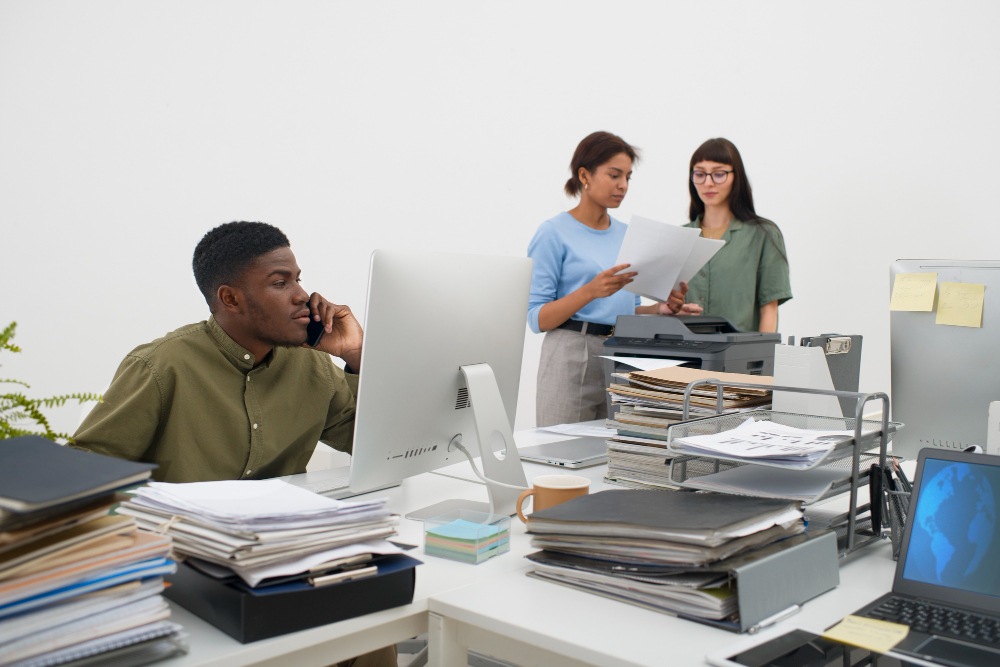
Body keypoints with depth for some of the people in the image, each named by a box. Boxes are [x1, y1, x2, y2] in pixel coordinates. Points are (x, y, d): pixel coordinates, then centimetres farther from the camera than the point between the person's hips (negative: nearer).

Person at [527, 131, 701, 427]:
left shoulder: (626, 234, 14)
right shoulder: (554, 233, -5)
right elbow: (537, 318, -9)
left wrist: (660, 309, 2)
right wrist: (591, 291, -21)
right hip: (572, 359, -6)